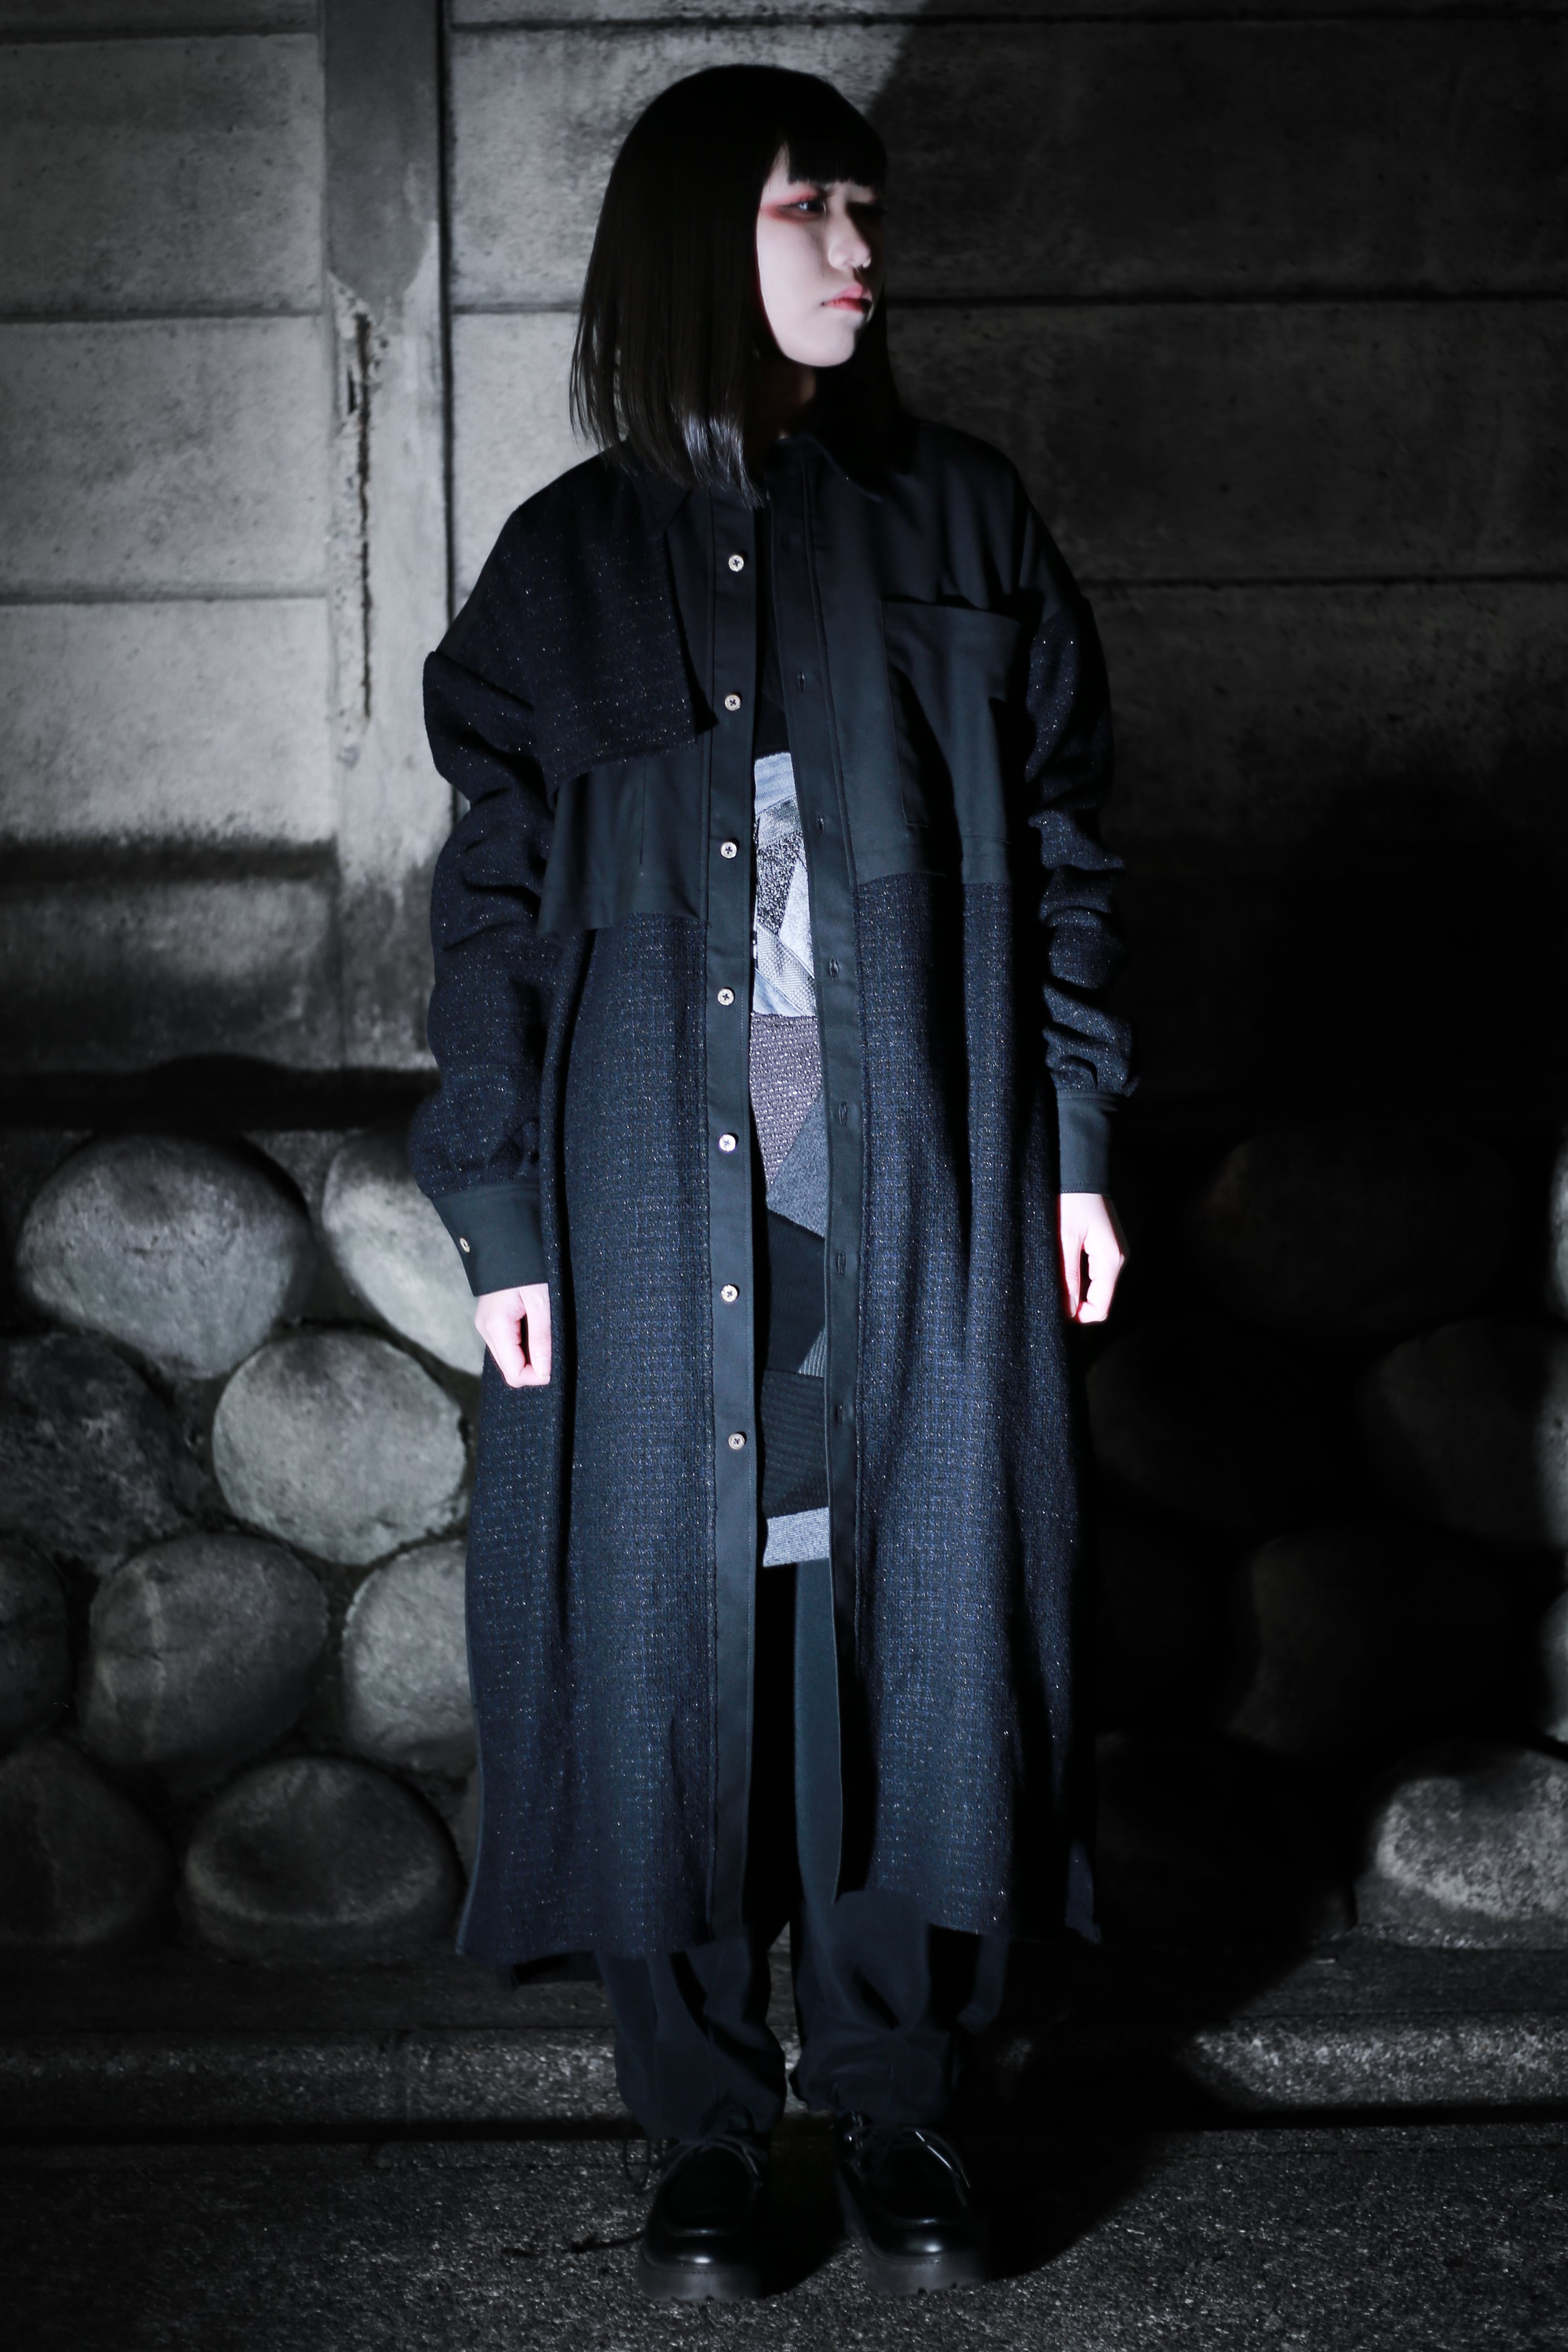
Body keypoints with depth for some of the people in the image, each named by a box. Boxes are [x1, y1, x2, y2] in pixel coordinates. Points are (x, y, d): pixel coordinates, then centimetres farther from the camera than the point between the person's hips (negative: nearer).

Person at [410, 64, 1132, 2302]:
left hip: (922, 1197, 1)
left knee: (914, 1619, 4)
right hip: (660, 1211, 0)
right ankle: (710, 2130, 18)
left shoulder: (960, 522, 7)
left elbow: (1056, 849, 9)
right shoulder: (569, 561, 5)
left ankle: (898, 2098, 20)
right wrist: (499, 1221, -2)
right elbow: (495, 911, 4)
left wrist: (1073, 1147, 3)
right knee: (675, 1638, 3)